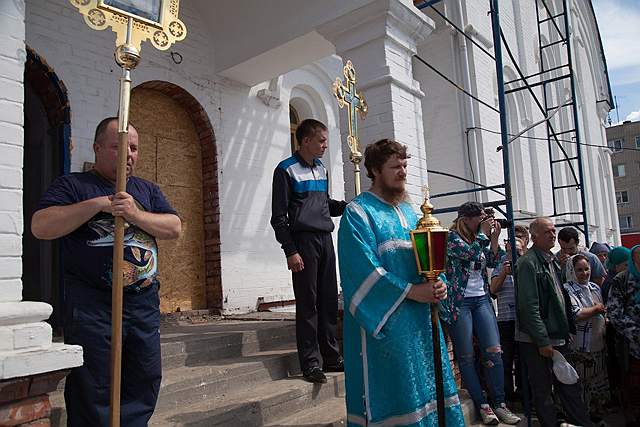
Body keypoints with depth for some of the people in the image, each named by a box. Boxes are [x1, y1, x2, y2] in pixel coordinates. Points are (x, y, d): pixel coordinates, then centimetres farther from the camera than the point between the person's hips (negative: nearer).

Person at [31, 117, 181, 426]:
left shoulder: (147, 190, 16)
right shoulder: (73, 185, 3)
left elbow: (174, 228, 4)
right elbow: (40, 226, -11)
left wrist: (136, 215, -13)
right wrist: (98, 204, -15)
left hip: (144, 303, 5)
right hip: (92, 305, -4)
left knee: (144, 386, 12)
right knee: (93, 393, 5)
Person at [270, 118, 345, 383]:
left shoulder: (321, 169, 17)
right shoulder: (286, 170, -3)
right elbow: (279, 216, -7)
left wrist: (347, 205, 6)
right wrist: (290, 251, -14)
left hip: (325, 240, 7)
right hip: (303, 240, -7)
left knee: (329, 301, 9)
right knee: (307, 304, -3)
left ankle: (331, 357, 19)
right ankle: (311, 363, 6)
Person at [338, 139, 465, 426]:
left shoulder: (408, 211, 17)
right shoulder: (358, 212, -7)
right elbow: (363, 269, -17)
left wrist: (438, 284, -5)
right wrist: (411, 291, -18)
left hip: (420, 319, 7)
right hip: (383, 320, -7)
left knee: (427, 388, 13)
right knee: (393, 395, -1)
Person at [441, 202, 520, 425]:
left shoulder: (479, 237, 13)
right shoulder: (450, 237, -7)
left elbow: (492, 262, 13)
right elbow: (470, 253, -21)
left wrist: (494, 237, 3)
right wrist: (483, 233, -8)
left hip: (481, 299, 6)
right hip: (459, 302, -6)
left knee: (494, 351, -1)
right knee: (466, 357, 0)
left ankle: (499, 404, 9)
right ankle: (482, 405, 10)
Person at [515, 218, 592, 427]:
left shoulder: (552, 260, 13)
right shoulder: (528, 263, -15)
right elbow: (529, 306, -19)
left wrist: (567, 331, 14)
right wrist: (543, 342, -19)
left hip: (557, 338, 8)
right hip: (537, 342, -8)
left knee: (570, 386, 16)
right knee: (543, 391, 5)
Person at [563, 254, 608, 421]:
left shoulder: (594, 287, 11)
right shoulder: (567, 289, -11)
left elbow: (603, 312, 22)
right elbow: (576, 315, -21)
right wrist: (596, 309, -8)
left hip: (598, 345, 7)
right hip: (579, 349, -7)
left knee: (601, 385, 14)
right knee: (580, 388, 2)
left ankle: (597, 416, 30)